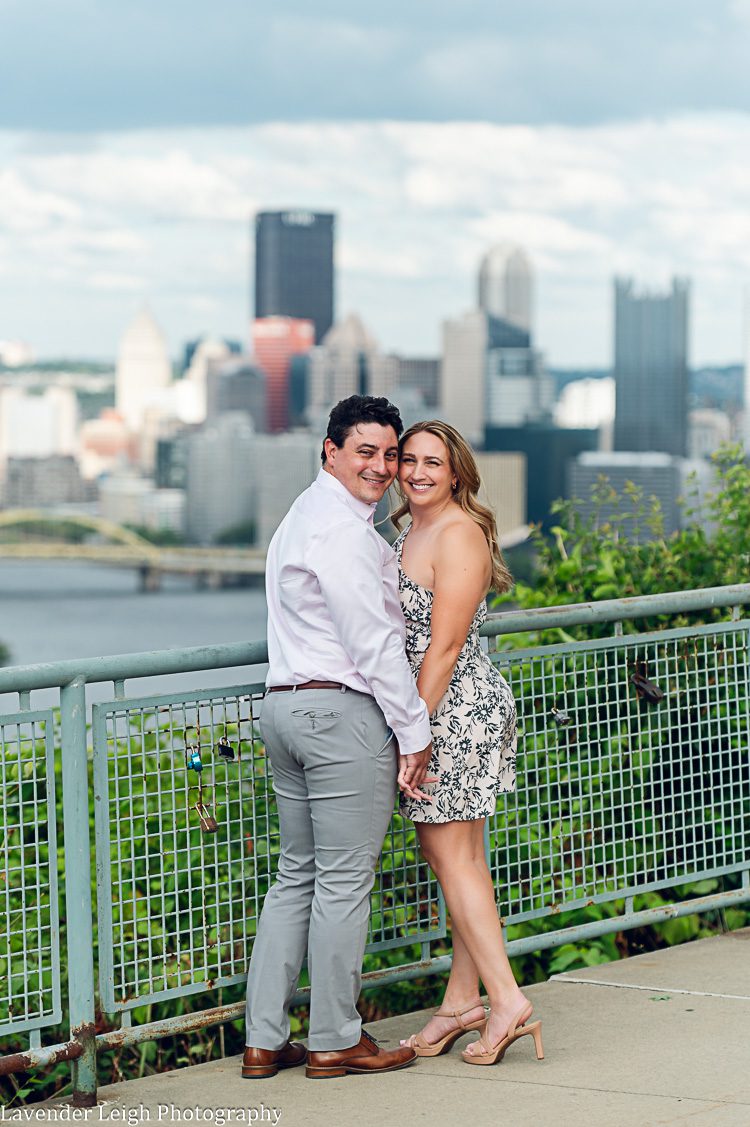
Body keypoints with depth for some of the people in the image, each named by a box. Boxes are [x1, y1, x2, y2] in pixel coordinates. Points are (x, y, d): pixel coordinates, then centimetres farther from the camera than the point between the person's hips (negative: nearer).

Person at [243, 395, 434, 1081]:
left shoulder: (306, 516, 19)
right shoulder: (342, 530, -14)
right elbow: (375, 644, -16)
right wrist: (415, 733, -10)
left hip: (285, 705, 10)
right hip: (344, 713, -10)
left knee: (298, 875, 13)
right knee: (344, 881, -2)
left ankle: (264, 1041, 12)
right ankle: (335, 1042, 5)